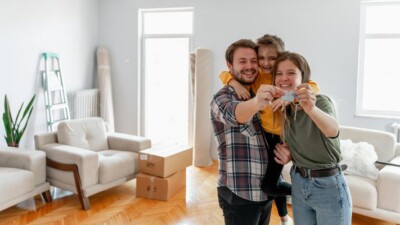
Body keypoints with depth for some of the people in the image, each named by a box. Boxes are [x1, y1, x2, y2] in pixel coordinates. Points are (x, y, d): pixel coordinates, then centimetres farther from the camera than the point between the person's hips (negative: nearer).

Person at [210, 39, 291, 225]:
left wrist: (287, 152, -7)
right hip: (238, 194, -6)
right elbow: (234, 113, -33)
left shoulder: (261, 97, 10)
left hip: (265, 191, 6)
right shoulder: (223, 97, -10)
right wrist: (256, 103, -54)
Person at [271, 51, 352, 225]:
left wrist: (311, 109, -61)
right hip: (298, 183, 5)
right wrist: (285, 150, -5)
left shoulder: (321, 101, -19)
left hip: (328, 186, -5)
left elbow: (333, 130, -41)